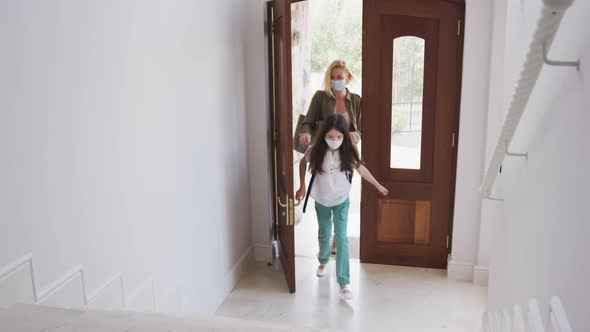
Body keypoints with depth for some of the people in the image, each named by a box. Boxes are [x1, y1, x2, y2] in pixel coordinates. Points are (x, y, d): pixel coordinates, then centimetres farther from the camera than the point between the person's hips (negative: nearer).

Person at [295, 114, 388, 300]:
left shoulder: (348, 152, -18)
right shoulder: (316, 150, -20)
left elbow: (360, 169, -2)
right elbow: (303, 162, 1)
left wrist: (378, 185, 8)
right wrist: (302, 186, 1)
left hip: (341, 201, -1)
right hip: (321, 201, 1)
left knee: (341, 239, -7)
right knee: (324, 234, 19)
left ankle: (343, 284, -3)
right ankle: (323, 261, 50)